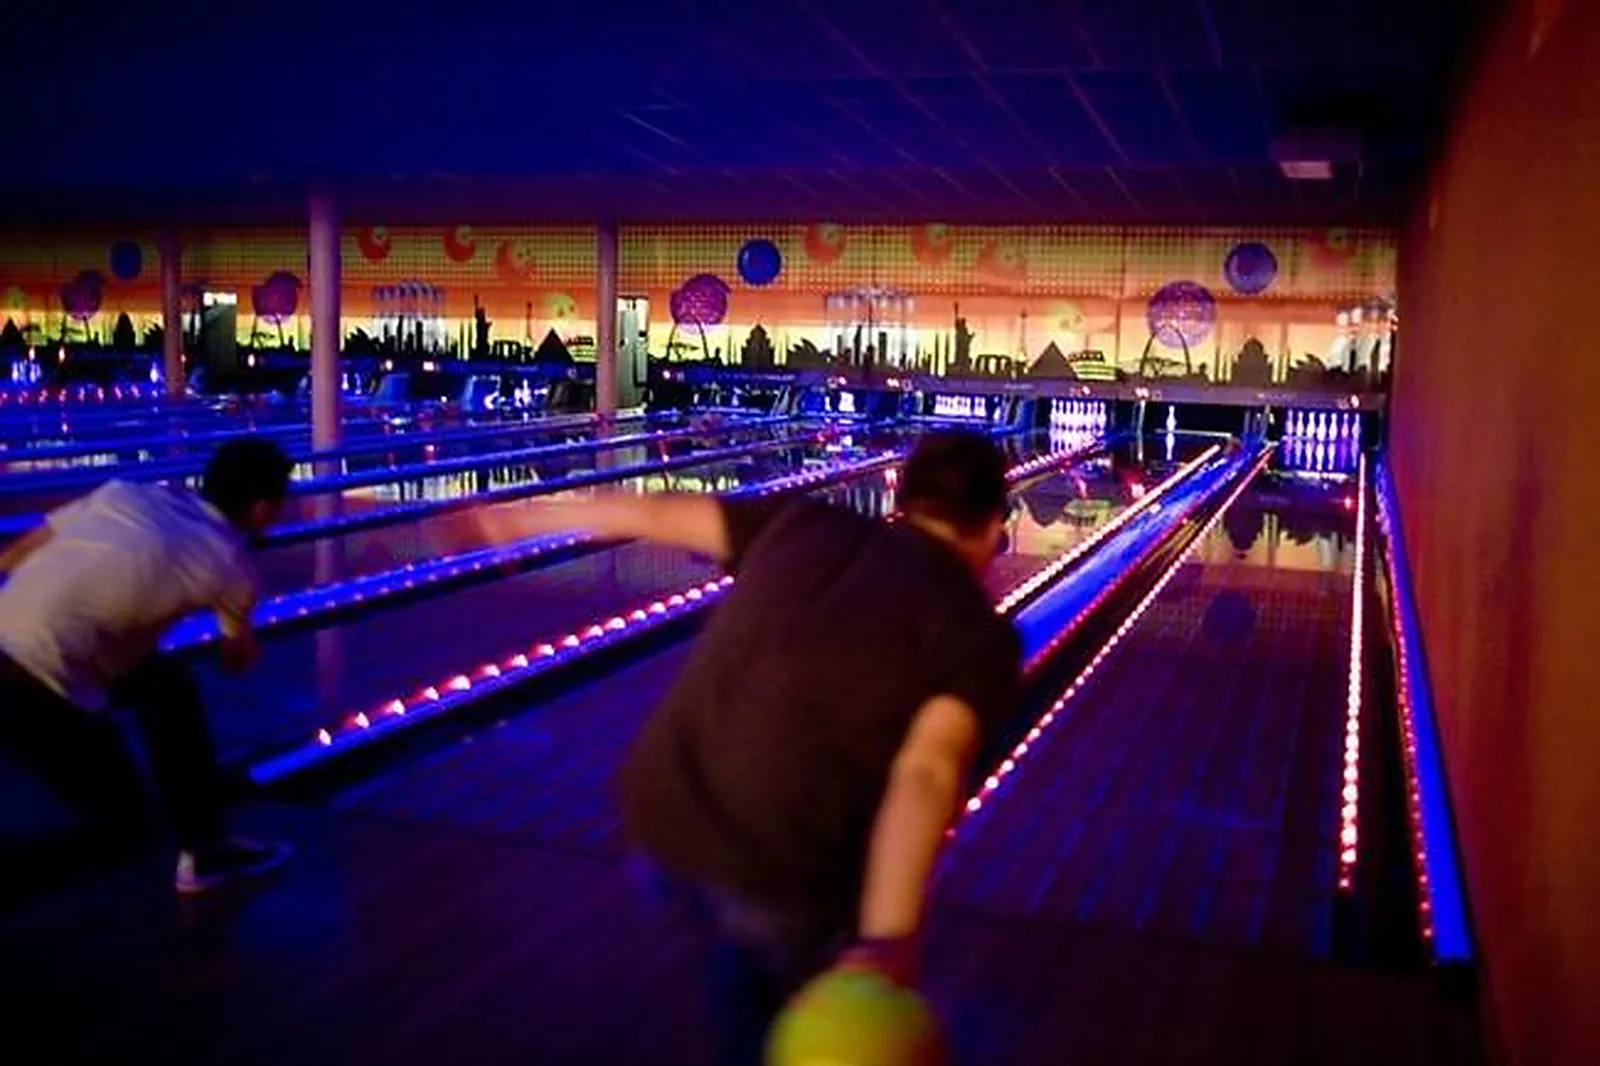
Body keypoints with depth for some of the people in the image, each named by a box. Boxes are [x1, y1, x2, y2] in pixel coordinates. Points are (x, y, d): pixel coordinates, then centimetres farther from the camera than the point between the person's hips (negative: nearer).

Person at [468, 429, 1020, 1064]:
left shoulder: (806, 526, 9)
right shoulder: (978, 636, -2)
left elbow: (654, 515, 16)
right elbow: (925, 774, -20)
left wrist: (526, 520, 31)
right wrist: (885, 941, -31)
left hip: (659, 819, 5)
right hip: (779, 868, -4)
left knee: (753, 948, 34)